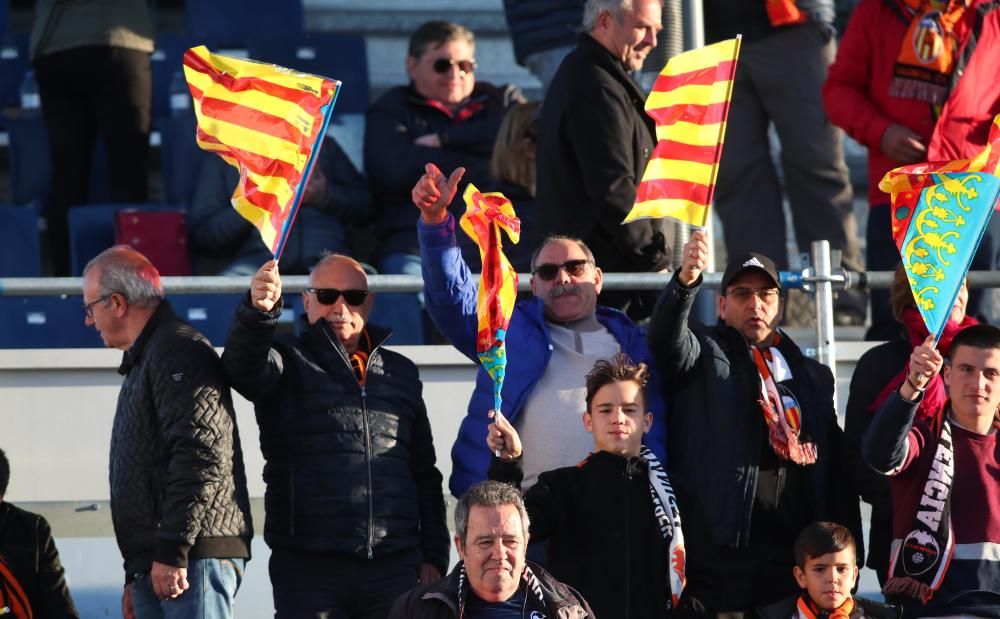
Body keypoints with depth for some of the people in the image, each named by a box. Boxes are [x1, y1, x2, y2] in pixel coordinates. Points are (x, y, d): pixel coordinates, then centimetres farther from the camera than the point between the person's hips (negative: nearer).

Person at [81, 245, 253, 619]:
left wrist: (172, 552, -22)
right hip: (154, 568, 11)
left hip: (195, 558, -11)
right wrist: (135, 576, 27)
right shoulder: (142, 361, 26)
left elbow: (202, 454, -20)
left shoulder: (180, 353, -9)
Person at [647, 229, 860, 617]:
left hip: (795, 552, 4)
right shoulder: (706, 356, 11)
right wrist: (686, 280, -32)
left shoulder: (813, 377, 21)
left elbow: (835, 469, 16)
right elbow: (667, 340, -13)